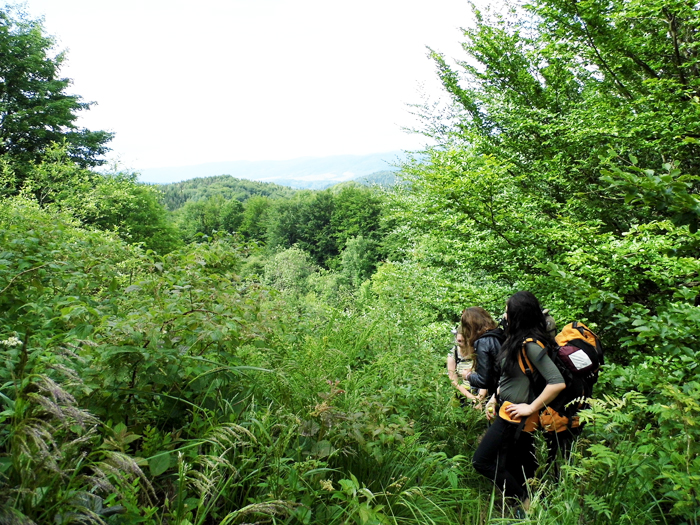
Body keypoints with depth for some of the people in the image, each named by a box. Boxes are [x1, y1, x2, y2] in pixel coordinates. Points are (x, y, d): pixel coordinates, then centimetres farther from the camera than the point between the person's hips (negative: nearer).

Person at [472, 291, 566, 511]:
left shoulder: (531, 345, -22)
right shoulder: (517, 339, 6)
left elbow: (557, 383, -28)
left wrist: (531, 408, -21)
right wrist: (495, 397, 11)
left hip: (516, 417, -9)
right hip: (509, 411, 9)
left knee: (482, 461, -2)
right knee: (521, 468, 17)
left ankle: (527, 505, 6)